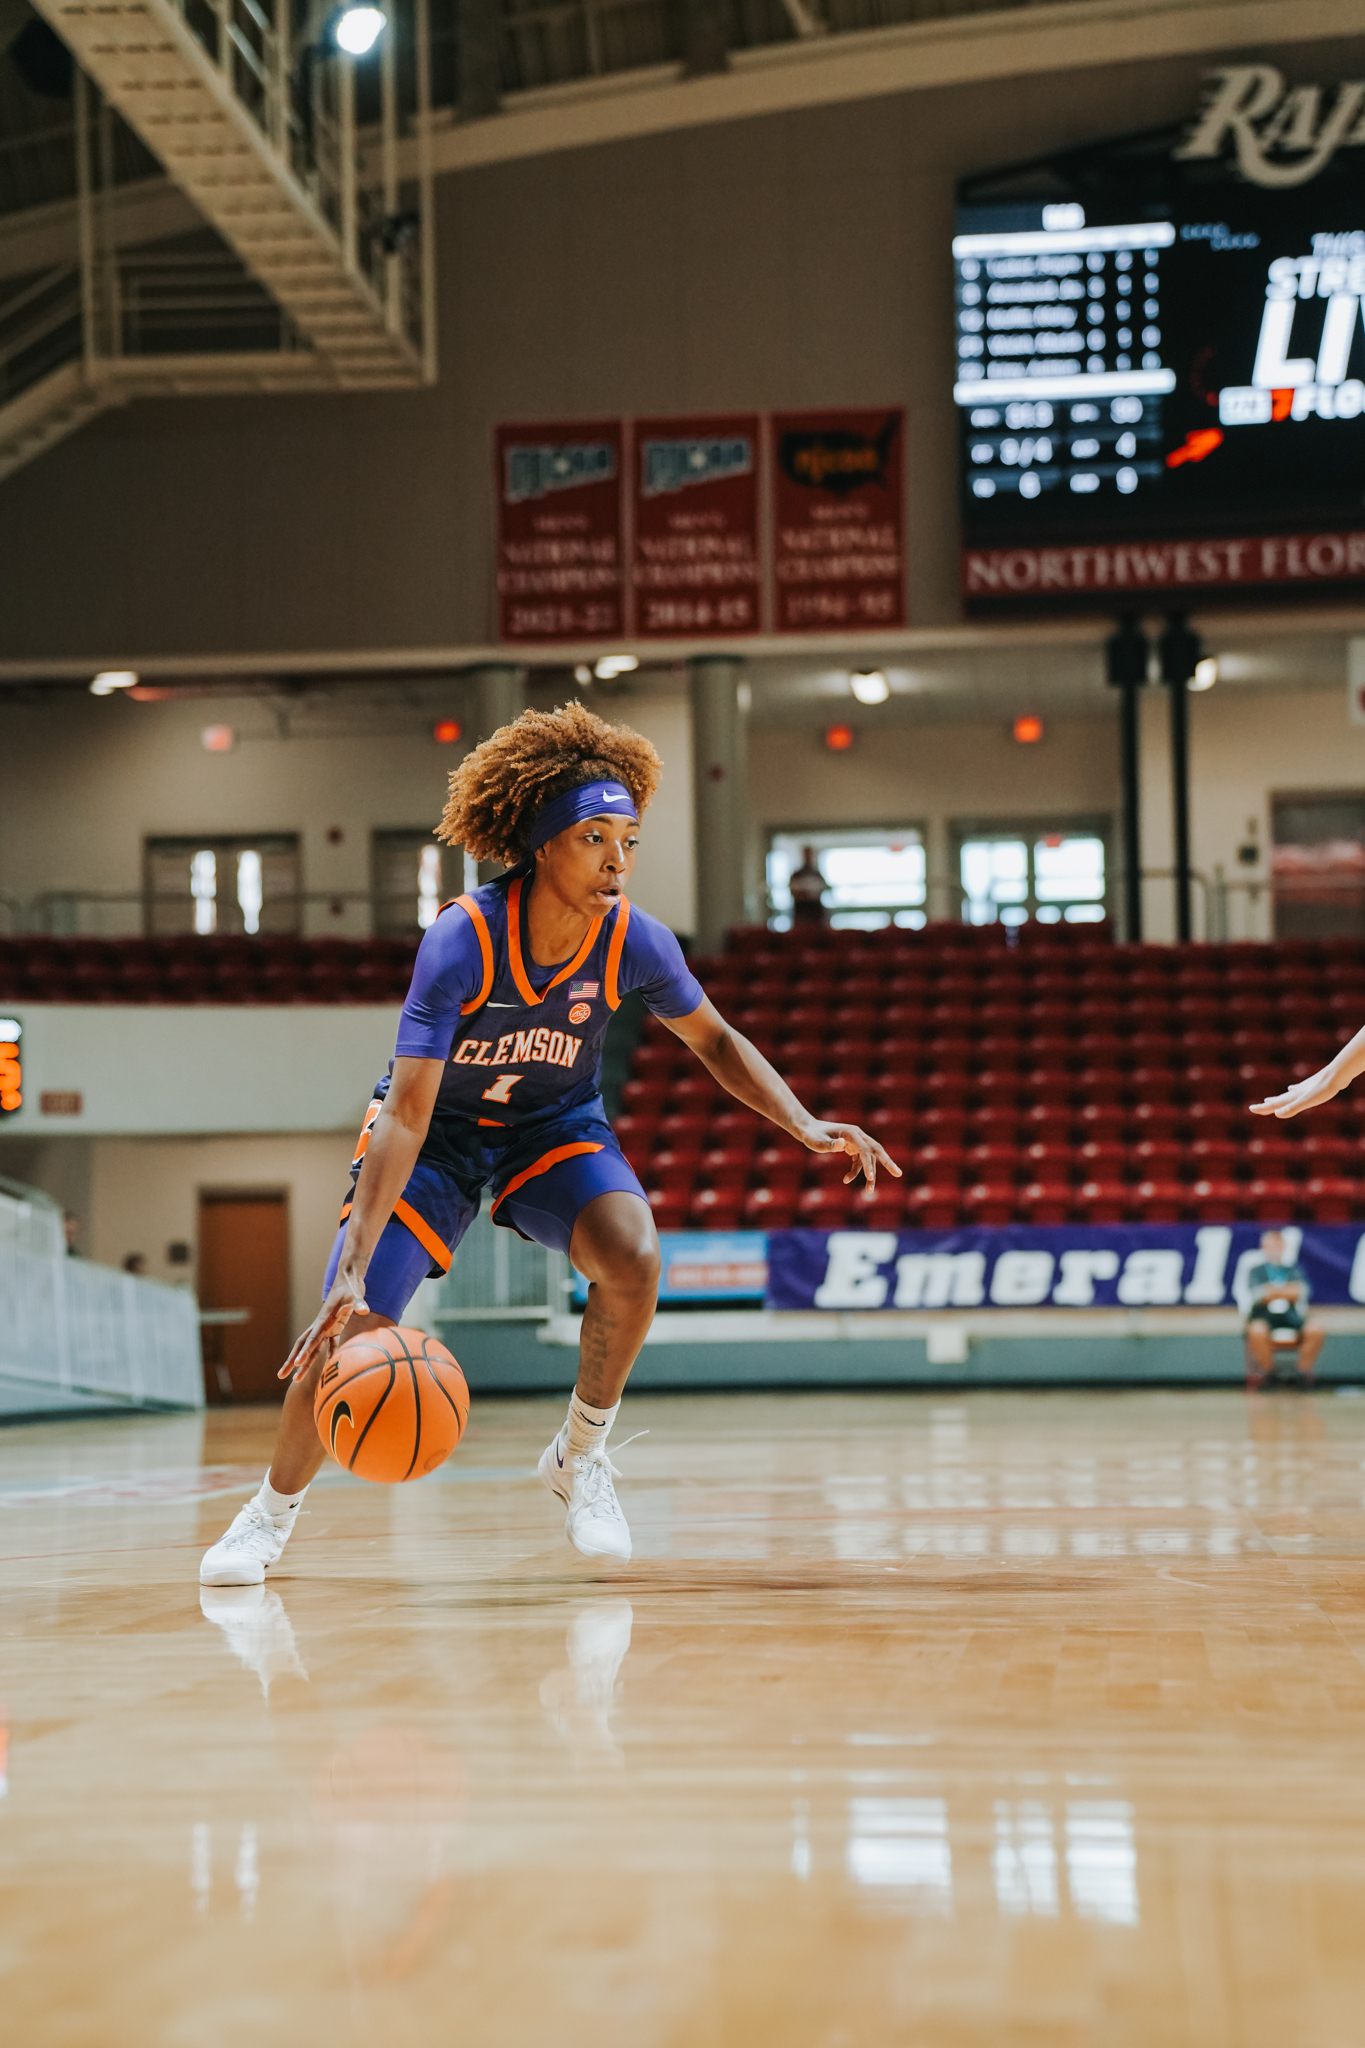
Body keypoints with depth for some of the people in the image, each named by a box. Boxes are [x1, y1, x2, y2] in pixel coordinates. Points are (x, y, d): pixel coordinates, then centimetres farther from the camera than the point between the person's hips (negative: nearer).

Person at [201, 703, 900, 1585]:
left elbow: (716, 1041, -2)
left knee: (633, 1256, -28)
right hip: (438, 1131, -2)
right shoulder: (461, 942, -33)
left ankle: (581, 1455, -3)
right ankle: (273, 1510, 18)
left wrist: (806, 1125, -17)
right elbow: (406, 1116, -35)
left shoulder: (634, 942, -22)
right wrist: (352, 1275, -41)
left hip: (556, 1125, 2)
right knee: (344, 1340, -11)